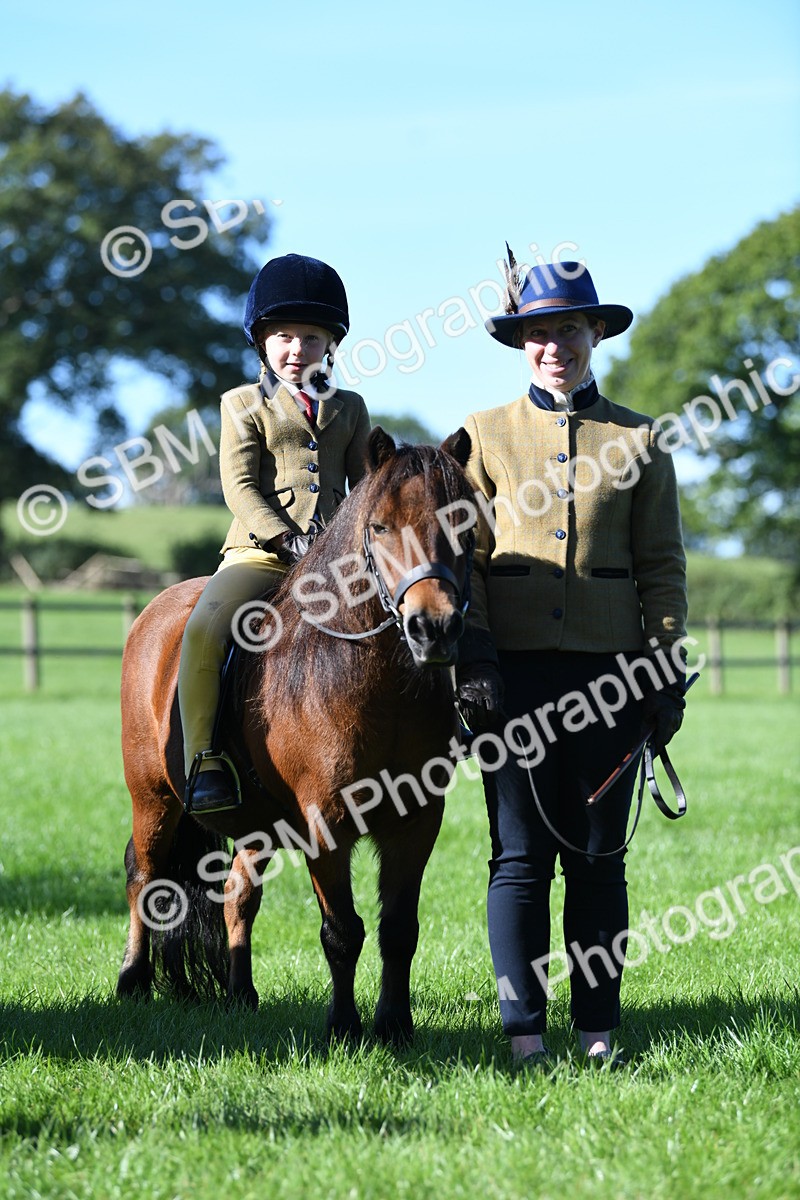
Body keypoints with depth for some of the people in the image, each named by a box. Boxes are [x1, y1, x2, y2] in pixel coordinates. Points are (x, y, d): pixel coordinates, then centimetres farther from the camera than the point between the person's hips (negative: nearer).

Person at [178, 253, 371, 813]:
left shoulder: (349, 408, 17)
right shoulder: (245, 404, 8)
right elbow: (240, 485, -2)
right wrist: (288, 539, -15)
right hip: (259, 552, -3)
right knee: (204, 629, -27)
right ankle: (205, 760, -23)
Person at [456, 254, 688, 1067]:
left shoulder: (639, 442, 9)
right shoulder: (484, 437, 8)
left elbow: (662, 569, 7)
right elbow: (464, 554, 3)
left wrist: (668, 677, 0)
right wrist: (473, 652, -9)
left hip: (608, 670, 1)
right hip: (516, 672, 0)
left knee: (598, 857, 4)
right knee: (520, 856, -1)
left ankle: (598, 1032, 9)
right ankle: (523, 1033, 3)